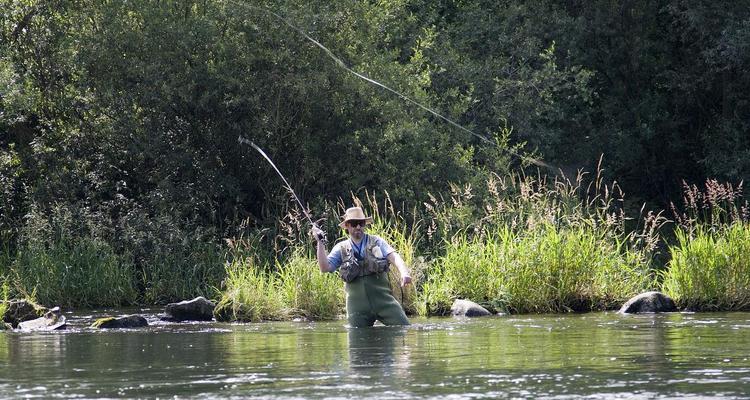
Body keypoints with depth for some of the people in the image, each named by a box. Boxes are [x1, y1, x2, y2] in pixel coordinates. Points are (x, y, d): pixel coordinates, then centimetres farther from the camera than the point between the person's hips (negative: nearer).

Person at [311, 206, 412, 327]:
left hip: (383, 299, -1)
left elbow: (393, 257, -4)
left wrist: (404, 272, -24)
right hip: (357, 306, 1)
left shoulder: (376, 241, 9)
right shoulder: (341, 248, 10)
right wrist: (320, 242, -7)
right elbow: (325, 267, 0)